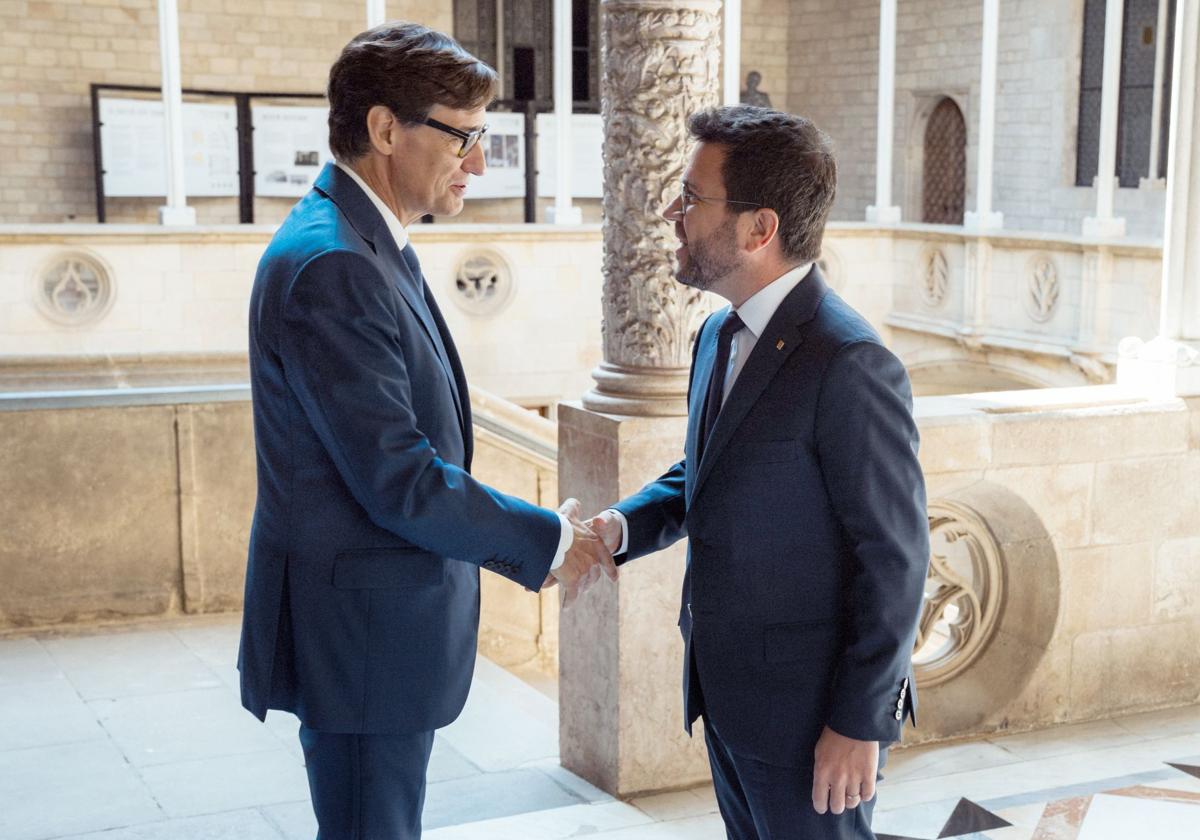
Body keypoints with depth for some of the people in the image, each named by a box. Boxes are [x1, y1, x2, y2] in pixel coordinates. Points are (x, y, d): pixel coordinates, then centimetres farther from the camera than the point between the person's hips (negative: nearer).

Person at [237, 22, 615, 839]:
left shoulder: (374, 245, 10)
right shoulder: (329, 265, -23)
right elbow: (400, 483, -24)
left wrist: (542, 533, 10)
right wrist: (548, 541, -11)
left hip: (386, 622, 10)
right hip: (360, 629, -10)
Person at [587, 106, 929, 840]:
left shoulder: (850, 364, -22)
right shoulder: (721, 336, 6)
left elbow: (896, 558, -20)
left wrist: (859, 722, -17)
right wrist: (624, 526, -2)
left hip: (810, 710, -8)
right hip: (728, 689, 9)